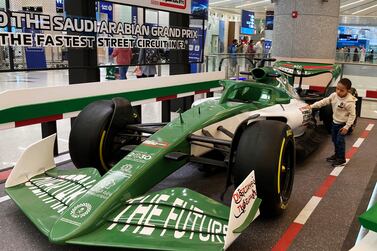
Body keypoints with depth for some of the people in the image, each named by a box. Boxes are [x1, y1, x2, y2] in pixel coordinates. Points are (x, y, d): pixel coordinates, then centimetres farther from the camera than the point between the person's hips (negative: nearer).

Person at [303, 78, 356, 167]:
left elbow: (352, 115, -20)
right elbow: (324, 101, 0)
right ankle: (336, 155, 36)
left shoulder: (349, 102, -25)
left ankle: (341, 159, 10)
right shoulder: (334, 95, -6)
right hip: (335, 122, 7)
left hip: (343, 124, -7)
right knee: (334, 140, 18)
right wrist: (311, 106, -6)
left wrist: (347, 127, -22)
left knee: (340, 141, -5)